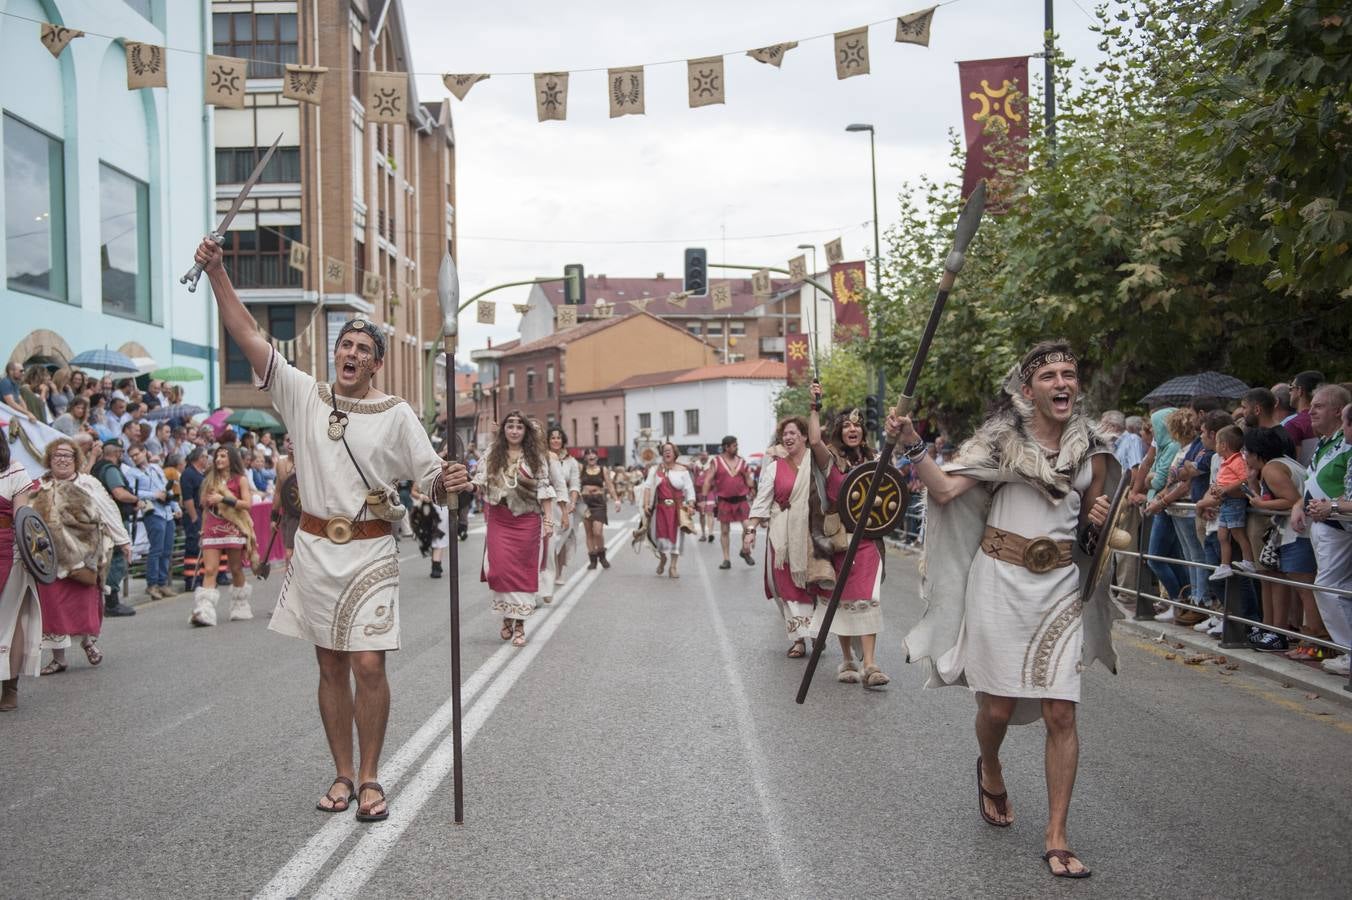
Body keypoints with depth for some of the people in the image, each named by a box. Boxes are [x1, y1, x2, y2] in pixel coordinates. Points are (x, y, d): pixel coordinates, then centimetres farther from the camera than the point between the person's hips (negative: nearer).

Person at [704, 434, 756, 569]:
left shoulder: (742, 462, 6)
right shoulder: (716, 462, -2)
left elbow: (749, 482, 14)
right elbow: (708, 481, -4)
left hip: (740, 499, 1)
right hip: (724, 501, -1)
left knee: (747, 526, -8)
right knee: (724, 530, 5)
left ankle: (745, 552, 16)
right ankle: (726, 559, 13)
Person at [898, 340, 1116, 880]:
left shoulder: (1091, 448, 6)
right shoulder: (1002, 437, -3)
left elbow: (1094, 520, 17)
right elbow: (945, 490, -12)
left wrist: (1100, 519, -6)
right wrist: (912, 445, -25)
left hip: (1061, 585, 2)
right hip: (1000, 578, -2)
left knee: (1061, 713, -3)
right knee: (998, 704, 4)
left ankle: (1057, 837, 7)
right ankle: (990, 771, 39)